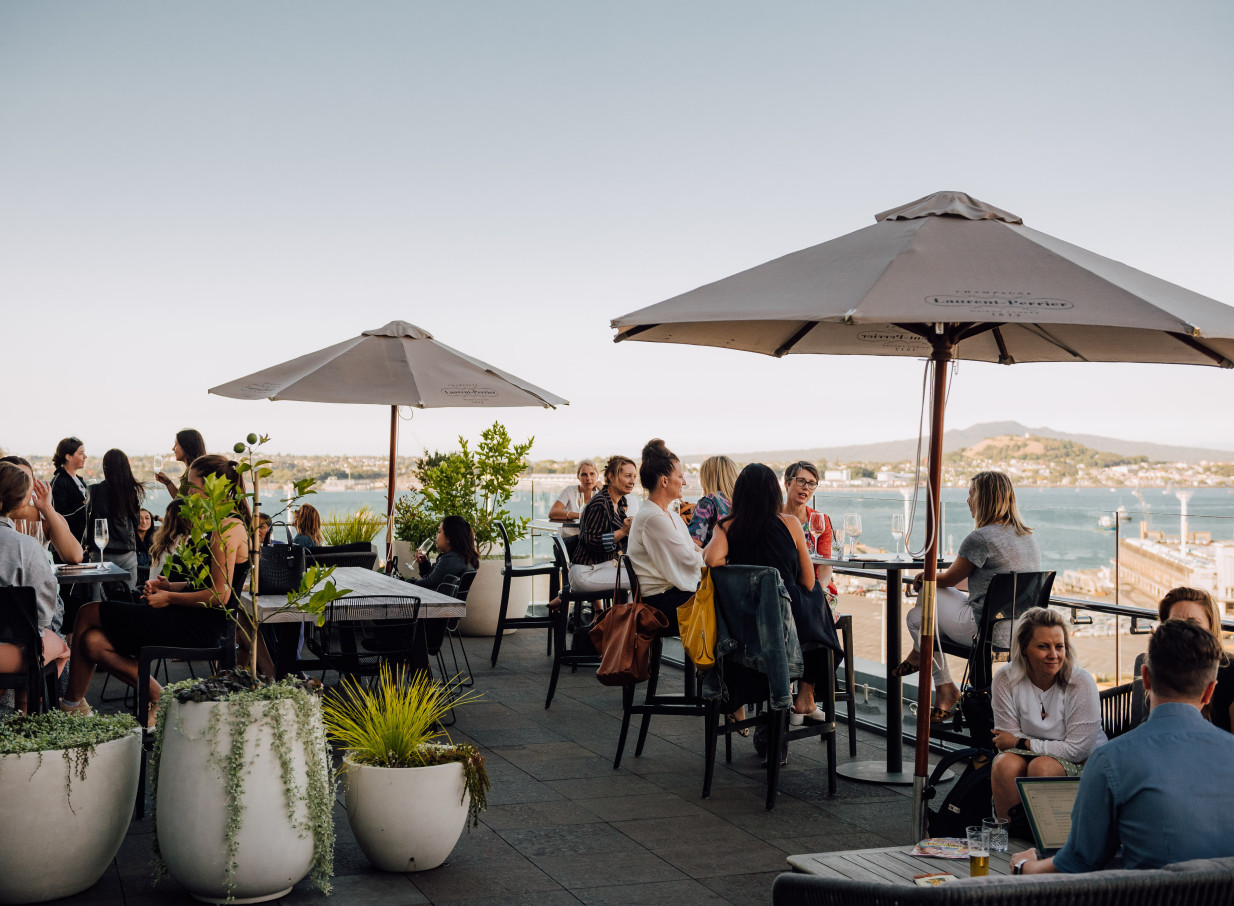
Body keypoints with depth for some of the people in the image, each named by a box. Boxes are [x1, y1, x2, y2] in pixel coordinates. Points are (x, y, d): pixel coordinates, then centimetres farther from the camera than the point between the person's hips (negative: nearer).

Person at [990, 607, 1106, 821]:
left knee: (1041, 767, -32)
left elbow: (1078, 749, -16)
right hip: (1025, 755, 2)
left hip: (1079, 763, -2)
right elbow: (1007, 741, -5)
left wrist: (1022, 743, -13)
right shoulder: (1005, 680, -9)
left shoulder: (1081, 682, -16)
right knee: (1004, 765, -29)